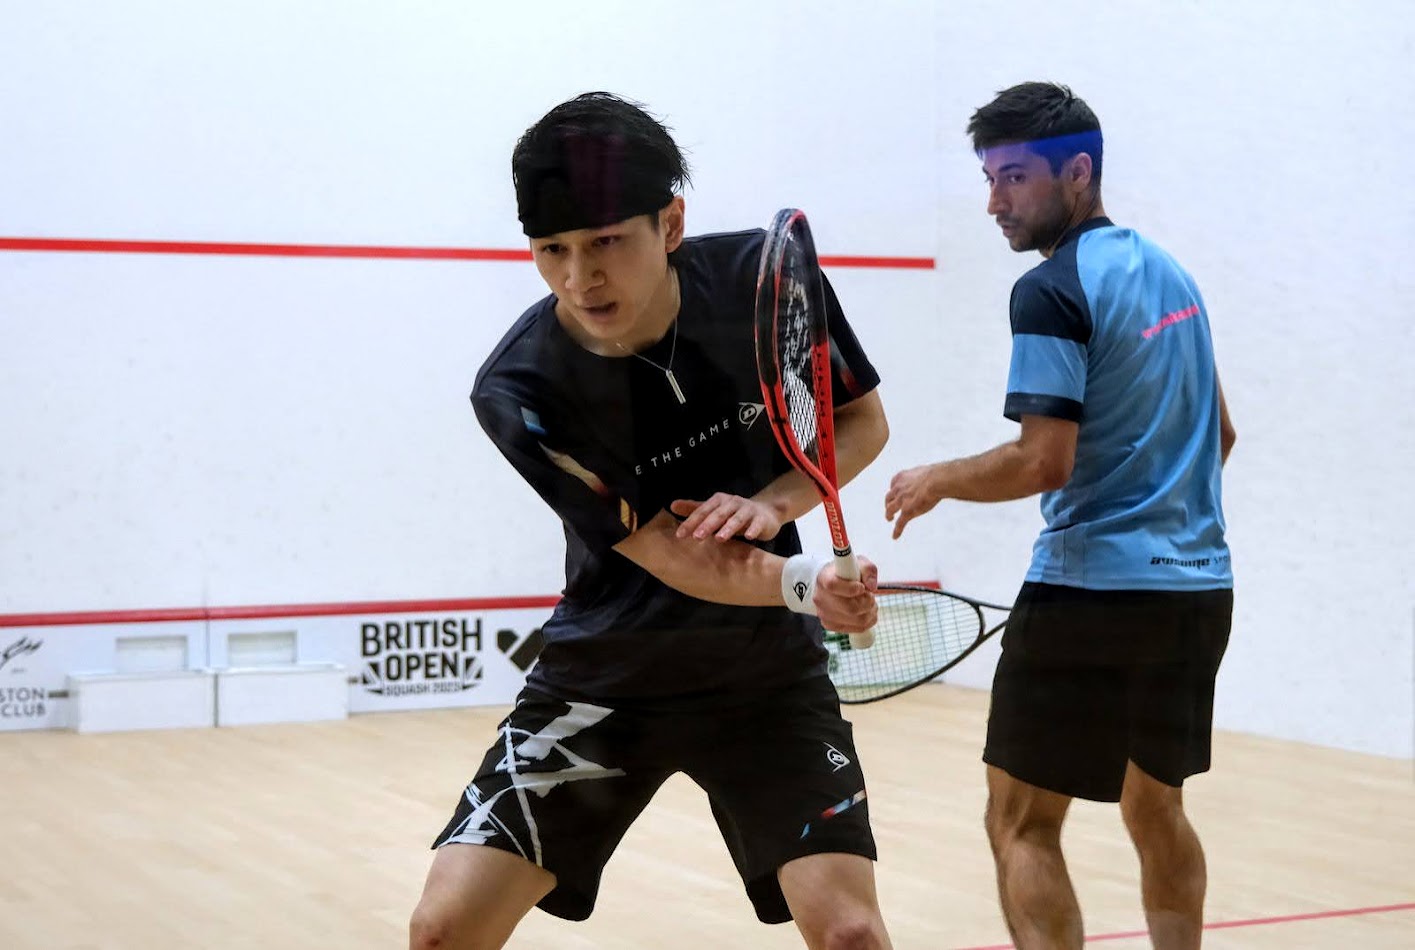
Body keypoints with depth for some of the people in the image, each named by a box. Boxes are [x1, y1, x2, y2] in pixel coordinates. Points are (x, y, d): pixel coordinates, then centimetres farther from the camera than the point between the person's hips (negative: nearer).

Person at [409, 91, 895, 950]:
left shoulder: (768, 276, -15)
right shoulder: (518, 391, -21)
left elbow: (863, 420, 1)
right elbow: (673, 557, -22)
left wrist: (773, 502, -19)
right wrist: (804, 582, -41)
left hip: (768, 670, 1)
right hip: (605, 676, -1)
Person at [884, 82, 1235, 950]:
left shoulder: (1051, 292, -14)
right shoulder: (1169, 273, 12)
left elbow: (1044, 462, -20)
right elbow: (1218, 433, 20)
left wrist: (936, 481, -5)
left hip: (1095, 588, -9)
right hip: (1199, 586, 9)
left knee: (1022, 824, -2)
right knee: (1156, 808, 21)